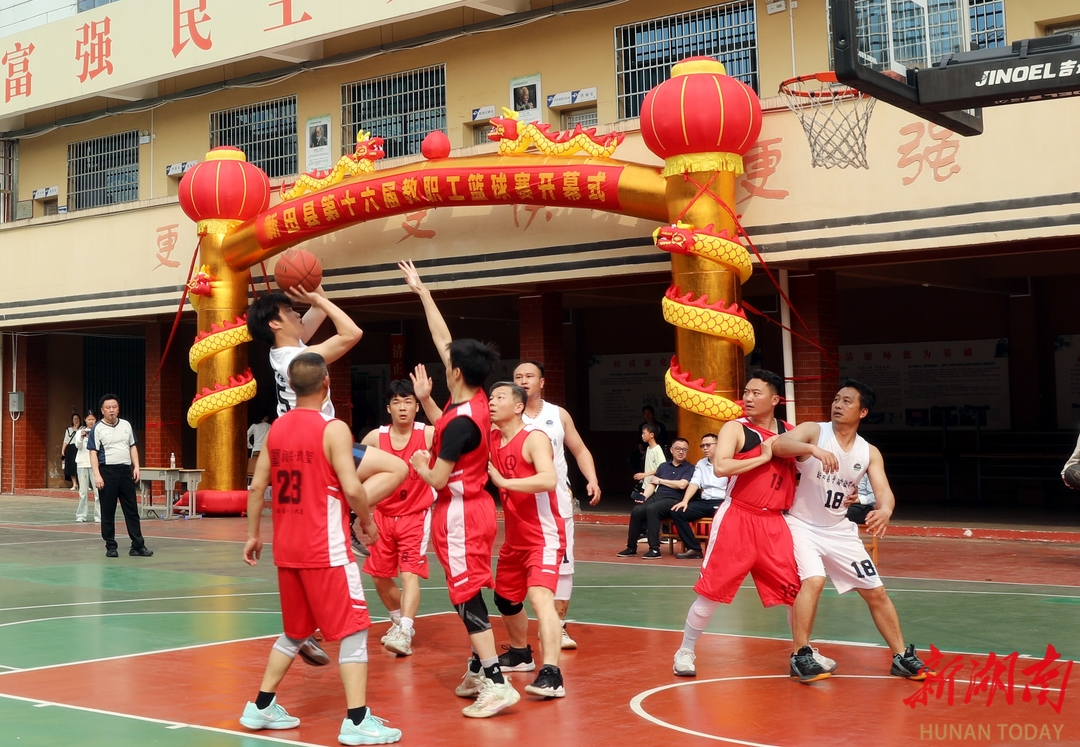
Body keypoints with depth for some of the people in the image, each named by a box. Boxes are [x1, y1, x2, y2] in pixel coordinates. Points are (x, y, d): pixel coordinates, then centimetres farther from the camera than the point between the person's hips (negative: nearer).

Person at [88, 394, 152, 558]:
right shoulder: (98, 428, -3)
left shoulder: (126, 425, 10)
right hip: (107, 471, -4)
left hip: (126, 470, 4)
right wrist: (97, 475, -15)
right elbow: (93, 453, -6)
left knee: (132, 508, 5)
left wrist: (136, 467, 4)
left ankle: (138, 545, 8)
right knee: (108, 511, 3)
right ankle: (110, 546, 10)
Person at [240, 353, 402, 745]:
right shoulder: (333, 429, -12)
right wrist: (368, 522, -2)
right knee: (353, 631, -1)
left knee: (294, 632, 21)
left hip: (287, 549, 7)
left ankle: (261, 707, 25)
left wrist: (253, 534, 18)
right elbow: (352, 488, -19)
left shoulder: (276, 428, 7)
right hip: (325, 550, -7)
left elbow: (257, 486, 9)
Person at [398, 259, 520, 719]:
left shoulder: (460, 421, -22)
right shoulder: (474, 402, 2)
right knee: (469, 593, 16)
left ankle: (497, 683, -10)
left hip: (460, 513, -9)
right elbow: (442, 339, 10)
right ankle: (479, 670, 24)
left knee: (467, 595, -8)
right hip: (475, 508, 9)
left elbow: (438, 479, -20)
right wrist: (421, 292, 14)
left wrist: (419, 463, 1)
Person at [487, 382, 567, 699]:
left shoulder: (534, 438, -17)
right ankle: (520, 652, 48)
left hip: (544, 536, -9)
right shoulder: (490, 438, 5)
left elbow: (549, 480, -32)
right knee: (505, 597, 23)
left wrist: (503, 481, -32)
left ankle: (551, 674, -33)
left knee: (540, 596, -26)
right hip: (515, 538, 9)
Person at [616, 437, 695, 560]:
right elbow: (652, 483, 15)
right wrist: (644, 496, -7)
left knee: (651, 509, -34)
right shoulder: (663, 466, 21)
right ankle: (631, 548, -13)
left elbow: (682, 484, -11)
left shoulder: (689, 468, 5)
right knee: (637, 511, -24)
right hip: (657, 496, 5)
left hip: (673, 499, -5)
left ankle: (654, 550, -29)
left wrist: (660, 481, 1)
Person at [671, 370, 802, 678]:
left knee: (797, 591, 4)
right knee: (711, 591, -1)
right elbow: (720, 467, -22)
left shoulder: (790, 433, 9)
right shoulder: (735, 428, -6)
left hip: (774, 523, 4)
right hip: (737, 519, -4)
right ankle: (685, 652, 14)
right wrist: (762, 457, -19)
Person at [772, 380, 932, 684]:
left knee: (875, 592, 7)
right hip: (802, 525, -5)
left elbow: (884, 491, -13)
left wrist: (885, 510, -38)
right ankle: (801, 656, -14)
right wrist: (813, 449, -52)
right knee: (813, 581, -27)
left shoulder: (869, 452, -1)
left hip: (839, 530, 5)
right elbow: (778, 445, -32)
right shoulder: (813, 431, -13)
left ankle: (902, 658, 22)